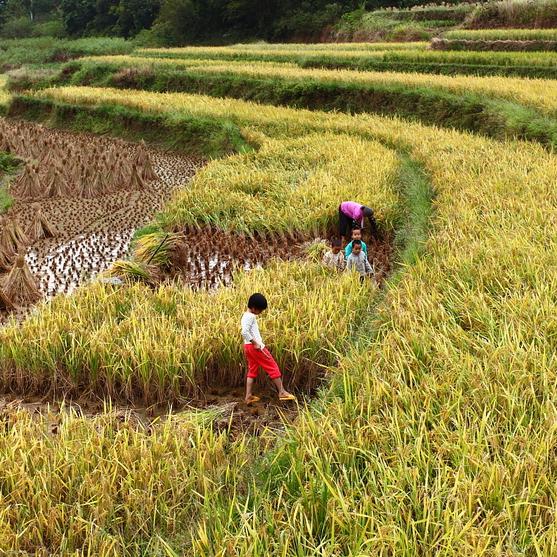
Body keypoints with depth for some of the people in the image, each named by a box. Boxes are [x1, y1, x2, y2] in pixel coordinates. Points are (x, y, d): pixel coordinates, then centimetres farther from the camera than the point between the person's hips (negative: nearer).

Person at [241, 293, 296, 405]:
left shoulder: (246, 316, 16)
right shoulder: (250, 316, -15)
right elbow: (244, 332, -27)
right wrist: (255, 343, -23)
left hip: (248, 346, 10)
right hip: (255, 346, -10)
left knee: (252, 370, 14)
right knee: (272, 367, -1)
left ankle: (248, 396, 11)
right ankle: (282, 392, 3)